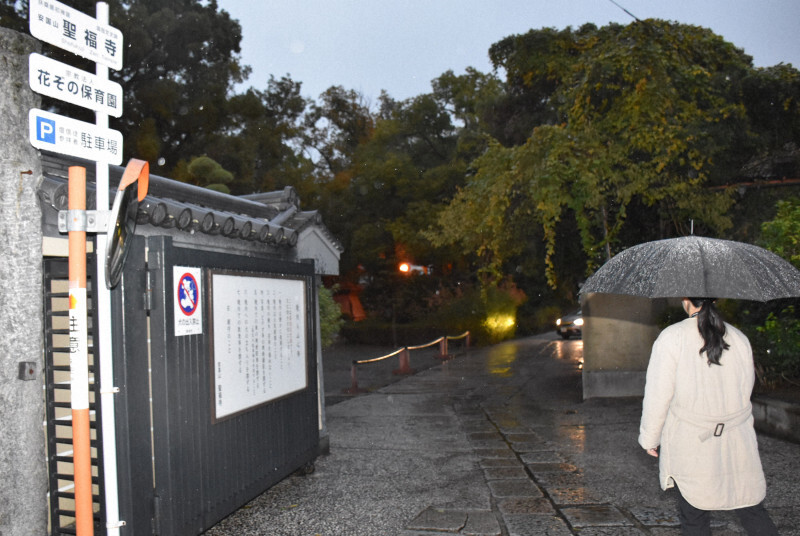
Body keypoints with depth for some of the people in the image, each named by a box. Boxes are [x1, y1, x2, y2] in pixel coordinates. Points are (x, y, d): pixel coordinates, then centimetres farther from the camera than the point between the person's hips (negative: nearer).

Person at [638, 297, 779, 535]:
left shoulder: (672, 337, -10)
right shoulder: (739, 338, 4)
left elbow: (658, 395, -10)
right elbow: (746, 391, 11)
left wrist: (649, 437, 1)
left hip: (690, 447, -4)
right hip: (738, 444, 4)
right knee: (753, 511, 15)